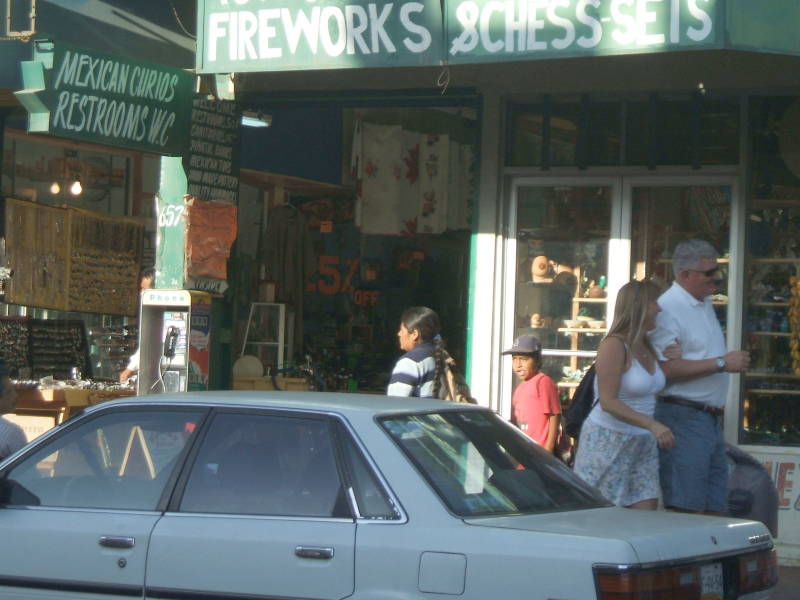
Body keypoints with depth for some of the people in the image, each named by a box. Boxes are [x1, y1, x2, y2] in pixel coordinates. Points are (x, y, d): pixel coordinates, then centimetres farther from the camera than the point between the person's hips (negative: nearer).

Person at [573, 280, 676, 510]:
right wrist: (652, 424, -31)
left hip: (642, 443, 8)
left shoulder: (648, 348, 12)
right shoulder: (614, 345, -14)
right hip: (609, 440, -8)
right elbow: (608, 402, -21)